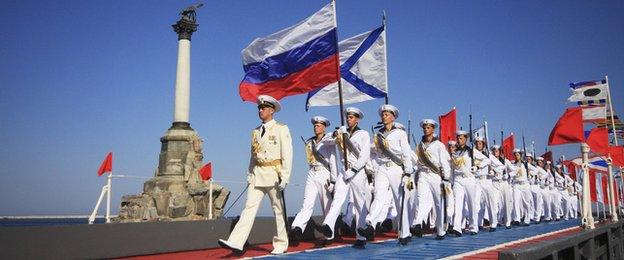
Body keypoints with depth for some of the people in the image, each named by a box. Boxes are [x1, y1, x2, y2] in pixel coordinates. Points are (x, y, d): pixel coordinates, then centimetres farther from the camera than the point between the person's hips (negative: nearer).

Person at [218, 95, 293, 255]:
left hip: (274, 174, -5)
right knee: (249, 207, -5)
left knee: (278, 210, 4)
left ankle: (281, 245, 15)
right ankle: (236, 243, -12)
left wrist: (285, 177, -15)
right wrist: (250, 175, 13)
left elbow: (287, 154, -8)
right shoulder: (256, 132, 15)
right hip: (257, 174, 5)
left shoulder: (281, 129, -1)